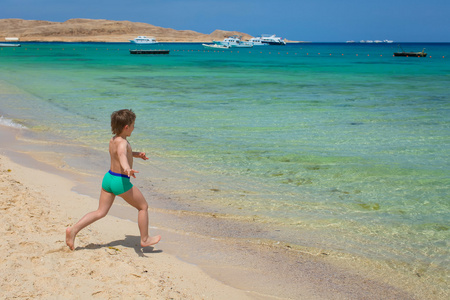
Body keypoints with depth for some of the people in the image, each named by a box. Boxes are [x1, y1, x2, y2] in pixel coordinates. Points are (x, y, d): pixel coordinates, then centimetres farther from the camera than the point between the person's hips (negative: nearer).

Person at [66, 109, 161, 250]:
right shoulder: (122, 142, -19)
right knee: (143, 207, 9)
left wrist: (137, 154, 28)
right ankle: (145, 239, 17)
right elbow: (122, 155, -41)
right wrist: (127, 168, -60)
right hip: (121, 182, -8)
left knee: (100, 212, 12)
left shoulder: (112, 140, 8)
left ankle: (73, 230, -1)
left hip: (108, 177, 8)